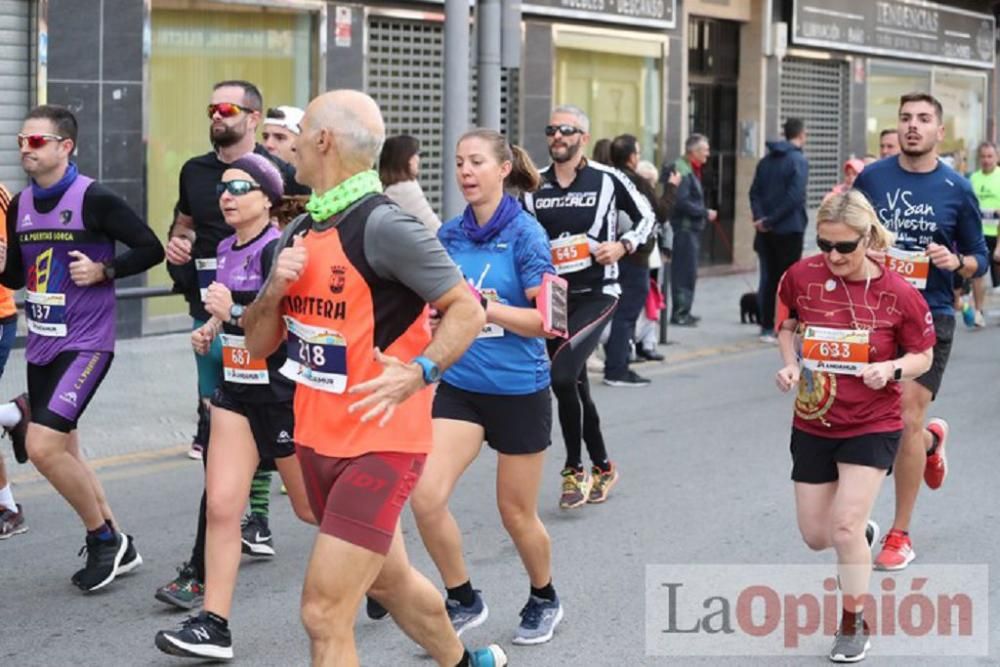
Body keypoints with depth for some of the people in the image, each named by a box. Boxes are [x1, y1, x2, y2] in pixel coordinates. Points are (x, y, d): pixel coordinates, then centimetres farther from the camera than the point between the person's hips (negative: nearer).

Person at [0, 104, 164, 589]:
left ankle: (104, 538, 3)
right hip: (41, 344, 8)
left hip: (85, 343, -8)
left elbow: (151, 249, -8)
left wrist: (103, 270, -19)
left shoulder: (94, 199, -13)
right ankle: (116, 547, 28)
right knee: (64, 452, 13)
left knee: (42, 446, -17)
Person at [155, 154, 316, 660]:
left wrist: (234, 314, -37)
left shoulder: (277, 249, -16)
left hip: (285, 392, -7)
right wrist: (210, 327, 6)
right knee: (221, 506, -4)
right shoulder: (226, 249, 7)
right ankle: (213, 627, -2)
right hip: (237, 390, 7)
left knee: (312, 509, 9)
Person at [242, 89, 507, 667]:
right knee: (390, 580, 25)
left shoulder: (383, 225, -18)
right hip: (318, 441, 9)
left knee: (325, 614, -11)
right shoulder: (301, 233, 7)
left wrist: (419, 372, -31)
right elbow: (259, 344, 11)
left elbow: (467, 309, -16)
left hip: (380, 443, -9)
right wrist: (275, 286, -9)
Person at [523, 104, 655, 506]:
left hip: (596, 295, -5)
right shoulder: (534, 186, 5)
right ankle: (602, 467, 31)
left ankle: (574, 469, -6)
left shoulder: (607, 180, -5)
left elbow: (646, 216, 7)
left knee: (562, 375, -22)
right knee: (575, 386, 12)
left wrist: (623, 246, -8)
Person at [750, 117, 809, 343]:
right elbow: (795, 196, -19)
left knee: (768, 278, 11)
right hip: (789, 230, -6)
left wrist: (760, 217, -6)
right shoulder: (799, 160, -10)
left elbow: (755, 192, 4)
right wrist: (770, 221, -15)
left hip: (766, 231, 6)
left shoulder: (766, 160, 11)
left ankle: (767, 327, 13)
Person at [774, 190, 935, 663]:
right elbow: (786, 325, 10)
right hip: (813, 424, 4)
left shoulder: (897, 294, -16)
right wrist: (790, 366, -7)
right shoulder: (802, 276, -10)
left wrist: (891, 369, -23)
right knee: (816, 536, 10)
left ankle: (853, 624, 9)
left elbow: (923, 356, -3)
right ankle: (863, 536, 48)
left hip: (871, 426, -3)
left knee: (845, 526, -15)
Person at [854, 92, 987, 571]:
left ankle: (900, 534, 6)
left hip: (930, 316, -3)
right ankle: (932, 439, 45)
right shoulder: (871, 178, 3)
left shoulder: (956, 190, -1)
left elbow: (979, 259, 7)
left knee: (906, 420, -8)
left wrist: (955, 261, -14)